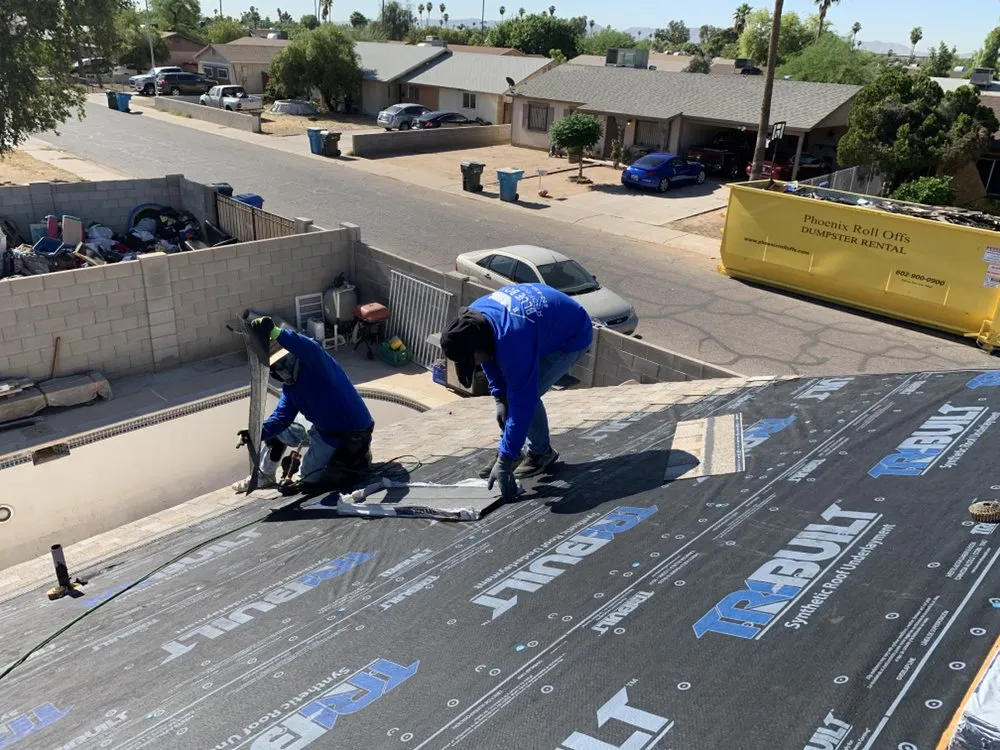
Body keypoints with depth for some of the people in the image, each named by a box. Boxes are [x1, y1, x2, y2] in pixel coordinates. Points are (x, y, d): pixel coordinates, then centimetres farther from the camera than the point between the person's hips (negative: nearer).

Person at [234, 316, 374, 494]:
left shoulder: (317, 367, -25)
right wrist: (257, 433, -22)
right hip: (322, 429, 9)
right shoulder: (289, 387, 1)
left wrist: (274, 332, -59)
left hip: (349, 435, -9)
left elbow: (313, 351, -49)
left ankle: (357, 456, 14)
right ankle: (264, 476, 28)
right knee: (274, 429, 11)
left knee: (307, 476, -4)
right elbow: (280, 418, -3)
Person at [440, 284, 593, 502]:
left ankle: (541, 453, 6)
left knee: (526, 394, -17)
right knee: (509, 392, -1)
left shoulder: (513, 340, -43)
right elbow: (491, 356, 2)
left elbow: (522, 401, -39)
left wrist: (504, 461, -36)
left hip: (572, 338, -8)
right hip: (547, 325, 8)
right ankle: (508, 451, 13)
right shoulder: (473, 317, -20)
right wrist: (499, 397, -6)